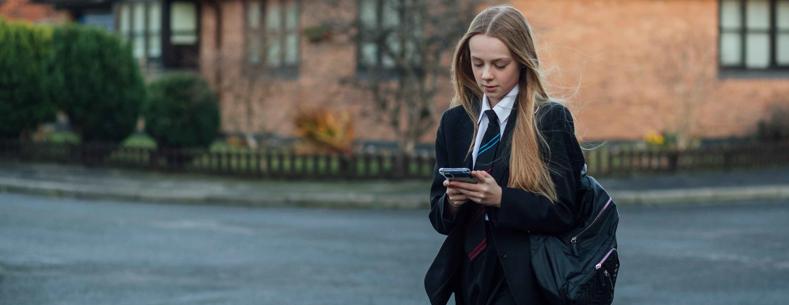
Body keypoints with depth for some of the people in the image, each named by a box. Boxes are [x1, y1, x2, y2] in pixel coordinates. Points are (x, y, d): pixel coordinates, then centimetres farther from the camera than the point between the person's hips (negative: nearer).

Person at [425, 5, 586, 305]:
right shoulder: (454, 121, 9)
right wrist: (453, 201, -12)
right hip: (469, 276, 5)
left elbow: (563, 213, -8)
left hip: (521, 281, -5)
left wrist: (500, 198, -21)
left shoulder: (551, 120, -5)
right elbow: (438, 216, 11)